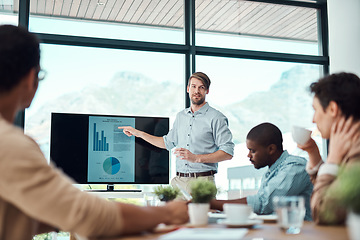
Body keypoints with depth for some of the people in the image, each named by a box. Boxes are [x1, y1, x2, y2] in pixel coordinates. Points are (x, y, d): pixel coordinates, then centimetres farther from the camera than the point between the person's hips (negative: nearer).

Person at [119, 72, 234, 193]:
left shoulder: (216, 118, -3)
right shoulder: (181, 116, 17)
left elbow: (228, 153, -9)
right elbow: (168, 142, 30)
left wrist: (196, 158, -16)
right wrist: (138, 133, 29)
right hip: (178, 181, 5)